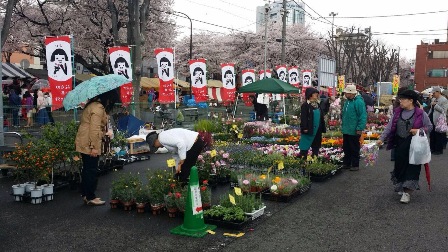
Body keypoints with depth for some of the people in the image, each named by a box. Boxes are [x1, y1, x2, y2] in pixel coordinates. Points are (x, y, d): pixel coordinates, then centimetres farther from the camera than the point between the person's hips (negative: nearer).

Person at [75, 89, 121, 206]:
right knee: (91, 171, -2)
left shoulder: (93, 104, 16)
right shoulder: (98, 108, -17)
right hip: (89, 144, -11)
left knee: (87, 169, 17)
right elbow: (94, 129, -23)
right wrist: (94, 147, -23)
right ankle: (91, 197, 6)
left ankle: (85, 194, 26)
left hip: (83, 143, 11)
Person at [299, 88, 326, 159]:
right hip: (309, 130, -7)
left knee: (316, 146, 13)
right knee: (305, 147, -5)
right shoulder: (305, 105, -8)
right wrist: (304, 128, -19)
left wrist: (322, 128, 13)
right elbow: (303, 118, -13)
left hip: (317, 130, 7)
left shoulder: (317, 104, 14)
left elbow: (321, 117, 17)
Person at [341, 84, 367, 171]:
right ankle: (346, 164, 25)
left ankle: (355, 165, 13)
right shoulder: (347, 101, 11)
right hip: (346, 131, 8)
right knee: (346, 148, 15)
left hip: (354, 131, -8)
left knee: (354, 149, 3)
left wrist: (360, 128, -22)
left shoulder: (359, 102, -16)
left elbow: (363, 116, -19)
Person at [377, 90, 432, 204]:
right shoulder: (398, 112, 5)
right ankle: (400, 186, 28)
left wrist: (419, 130, -16)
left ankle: (407, 192, 0)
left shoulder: (420, 113, -6)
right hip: (400, 145, 4)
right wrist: (382, 138, -3)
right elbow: (389, 127, 5)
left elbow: (429, 127, 2)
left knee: (412, 167, -3)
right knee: (400, 165, 8)